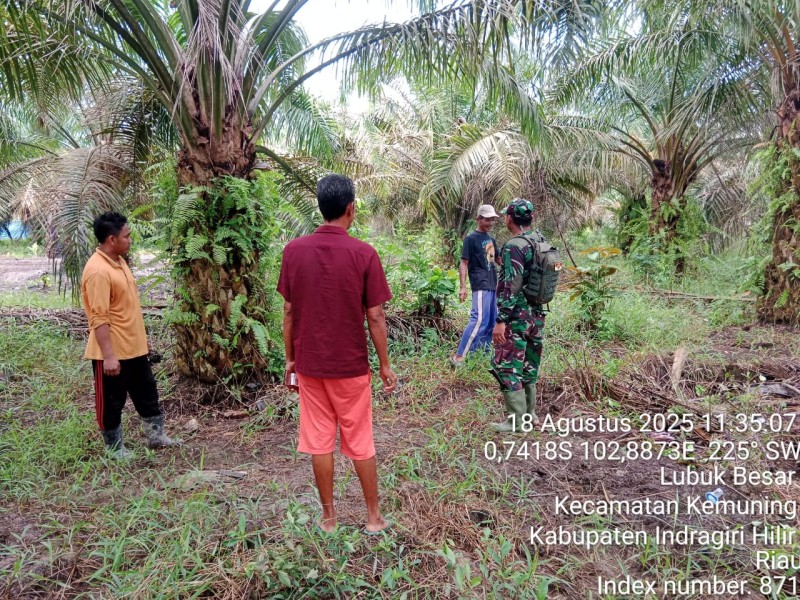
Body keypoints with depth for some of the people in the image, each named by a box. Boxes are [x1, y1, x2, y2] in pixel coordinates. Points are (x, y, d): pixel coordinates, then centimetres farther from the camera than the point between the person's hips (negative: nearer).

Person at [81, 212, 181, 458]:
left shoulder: (119, 261, 8)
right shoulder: (98, 271, -22)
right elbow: (99, 318, -24)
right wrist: (108, 355, -25)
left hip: (134, 346, 9)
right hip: (112, 352, -9)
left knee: (147, 392, 18)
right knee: (112, 401, 8)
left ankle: (156, 435, 31)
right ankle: (114, 447, 23)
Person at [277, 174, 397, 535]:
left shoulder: (294, 250, -5)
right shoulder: (364, 254, -13)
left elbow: (289, 311, 0)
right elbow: (375, 316, -10)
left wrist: (290, 358, 11)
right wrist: (385, 365, 0)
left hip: (309, 364, 2)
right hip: (351, 366, -2)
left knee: (319, 441, 12)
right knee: (360, 443, 11)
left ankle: (329, 517, 24)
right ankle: (374, 517, 23)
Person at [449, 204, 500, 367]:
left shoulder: (491, 239, 15)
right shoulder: (471, 239, -7)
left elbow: (499, 259, 26)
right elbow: (464, 263, -11)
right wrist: (463, 286, -19)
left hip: (492, 285, 9)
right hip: (481, 286, -9)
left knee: (491, 322, 11)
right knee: (479, 320, -17)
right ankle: (458, 357, -15)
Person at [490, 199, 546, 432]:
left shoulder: (513, 247, -18)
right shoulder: (541, 240, 7)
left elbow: (510, 287, -22)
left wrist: (501, 320, -20)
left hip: (517, 317, -9)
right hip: (537, 315, 9)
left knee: (506, 366, -1)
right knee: (528, 365, 17)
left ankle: (517, 421, 3)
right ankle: (529, 414, 26)